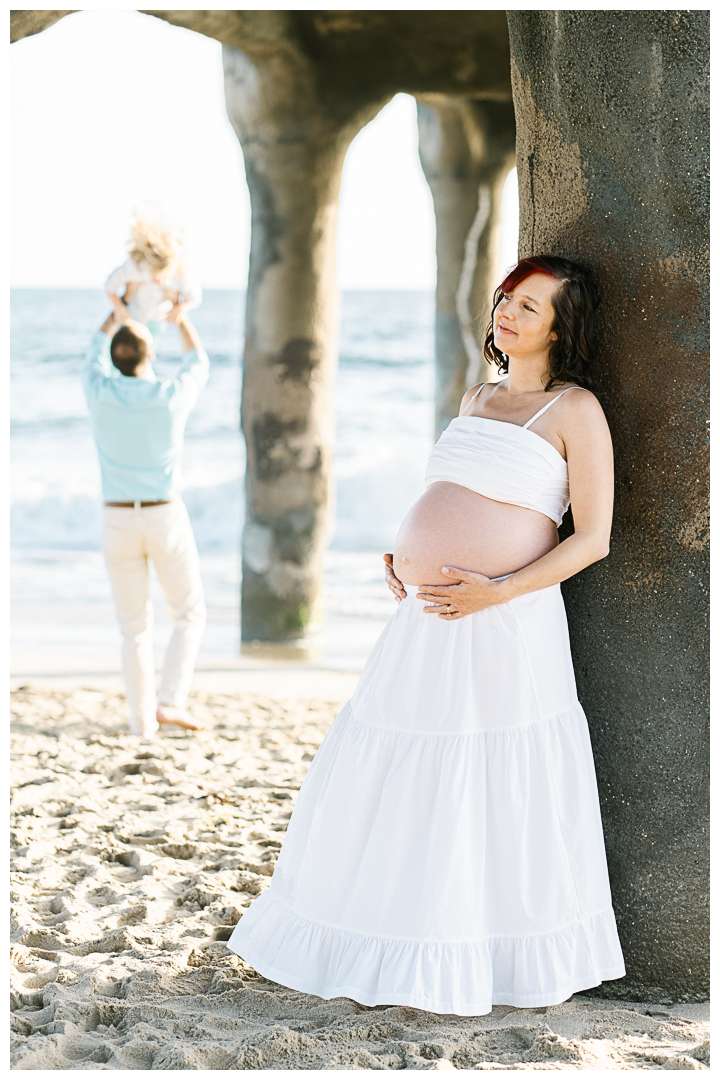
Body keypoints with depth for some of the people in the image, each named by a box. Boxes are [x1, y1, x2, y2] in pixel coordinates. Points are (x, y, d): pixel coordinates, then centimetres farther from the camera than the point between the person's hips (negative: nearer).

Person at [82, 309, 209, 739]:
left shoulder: (99, 393, -8)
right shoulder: (173, 396, -12)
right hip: (166, 518, -2)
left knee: (136, 625, 13)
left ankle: (143, 719, 12)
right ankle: (170, 702, -1)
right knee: (190, 614, 14)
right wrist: (181, 315, 25)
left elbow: (96, 352, 16)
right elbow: (199, 364, 12)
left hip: (119, 522, 2)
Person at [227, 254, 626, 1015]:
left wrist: (498, 593, -19)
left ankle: (525, 961, 15)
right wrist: (403, 560, 10)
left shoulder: (575, 410, -6)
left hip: (506, 632, -7)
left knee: (502, 796, -1)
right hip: (426, 627, 7)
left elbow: (593, 538, -10)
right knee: (398, 785, 12)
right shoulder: (477, 401, 16)